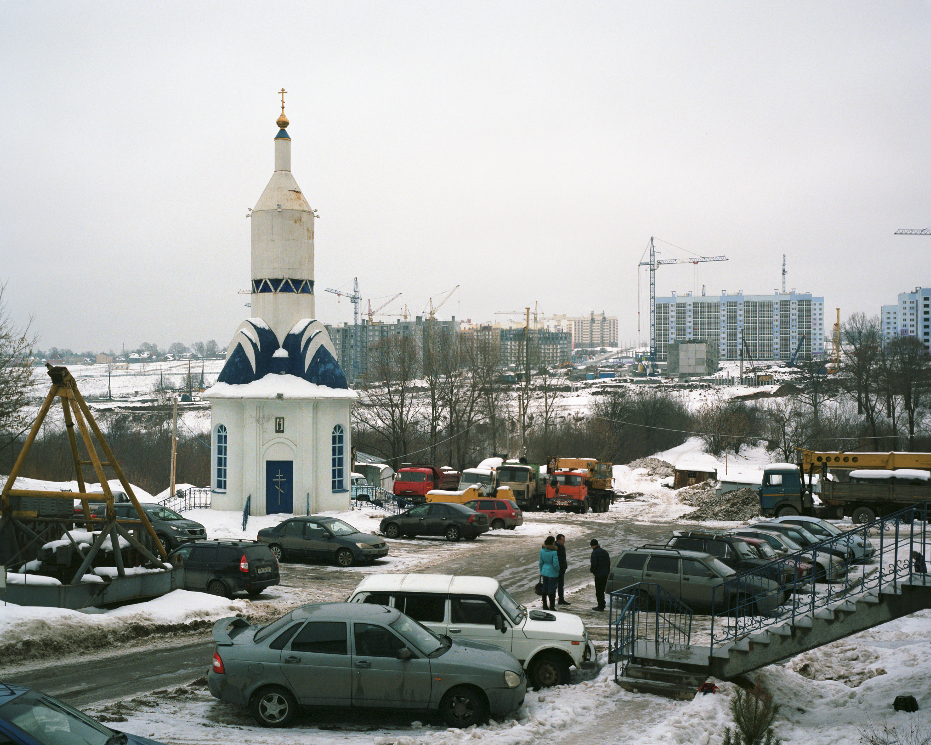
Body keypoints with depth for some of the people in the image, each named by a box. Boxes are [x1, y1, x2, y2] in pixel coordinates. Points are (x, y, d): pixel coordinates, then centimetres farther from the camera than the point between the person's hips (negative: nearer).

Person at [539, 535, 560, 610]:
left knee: (544, 589, 14)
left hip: (544, 571, 6)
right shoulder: (554, 552, -19)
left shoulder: (542, 550, 0)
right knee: (551, 590, 2)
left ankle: (544, 606, 21)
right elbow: (555, 564, -19)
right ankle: (552, 607, 8)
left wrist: (541, 571, 18)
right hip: (552, 573, -6)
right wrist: (558, 570, 0)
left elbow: (541, 562, 7)